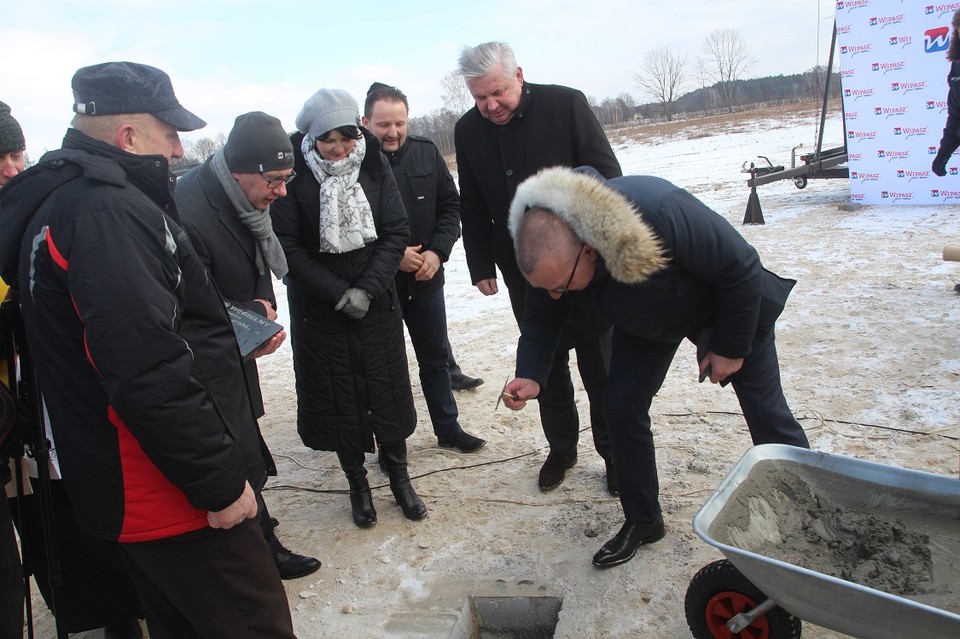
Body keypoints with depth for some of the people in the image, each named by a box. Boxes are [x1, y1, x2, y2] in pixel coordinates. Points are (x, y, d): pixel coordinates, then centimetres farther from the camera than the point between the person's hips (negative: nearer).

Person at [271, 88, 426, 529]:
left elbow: (397, 232, -5)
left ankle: (398, 476, 28)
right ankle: (357, 482, 27)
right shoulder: (293, 172, -11)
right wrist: (339, 294, -16)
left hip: (376, 302, 2)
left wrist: (366, 289, -14)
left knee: (388, 390, 8)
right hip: (318, 307, -1)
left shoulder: (373, 164, -4)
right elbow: (289, 246, -12)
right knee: (336, 395, 8)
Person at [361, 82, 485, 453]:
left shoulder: (426, 153, 0)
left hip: (426, 279, 4)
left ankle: (448, 428, 34)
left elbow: (450, 205, 4)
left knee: (436, 357, 17)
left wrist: (438, 251, -10)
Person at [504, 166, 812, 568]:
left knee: (766, 412, 5)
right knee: (622, 409, -3)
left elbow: (742, 268, -30)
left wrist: (731, 346, -20)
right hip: (644, 320, 4)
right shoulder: (547, 248, -28)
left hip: (725, 301, -4)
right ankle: (642, 522, 18)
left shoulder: (660, 213, -45)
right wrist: (532, 377, -26)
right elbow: (544, 319, -10)